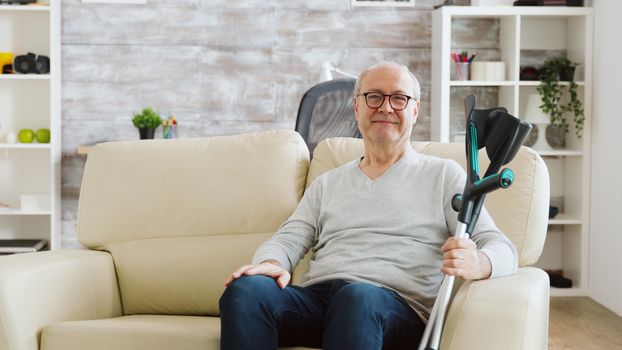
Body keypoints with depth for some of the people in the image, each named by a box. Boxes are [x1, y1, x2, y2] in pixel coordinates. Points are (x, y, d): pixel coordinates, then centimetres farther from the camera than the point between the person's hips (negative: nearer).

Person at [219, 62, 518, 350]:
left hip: (397, 306, -3)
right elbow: (288, 239, 17)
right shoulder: (327, 183, 27)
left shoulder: (444, 174, 15)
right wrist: (270, 263, -9)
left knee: (357, 296, -40)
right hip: (315, 298, 3)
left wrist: (477, 264, -21)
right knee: (245, 289, -29)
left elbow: (503, 250, 5)